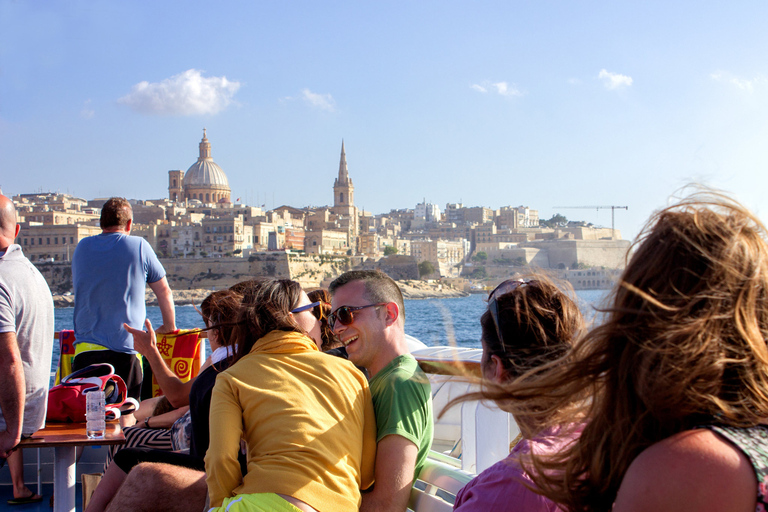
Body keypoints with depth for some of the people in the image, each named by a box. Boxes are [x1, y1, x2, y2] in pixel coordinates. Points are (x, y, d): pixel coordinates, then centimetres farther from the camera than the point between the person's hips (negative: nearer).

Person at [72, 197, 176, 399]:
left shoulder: (82, 247, 10)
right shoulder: (138, 246, 1)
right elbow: (165, 292, 11)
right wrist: (169, 327, 28)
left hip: (84, 351, 3)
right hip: (125, 352, -3)